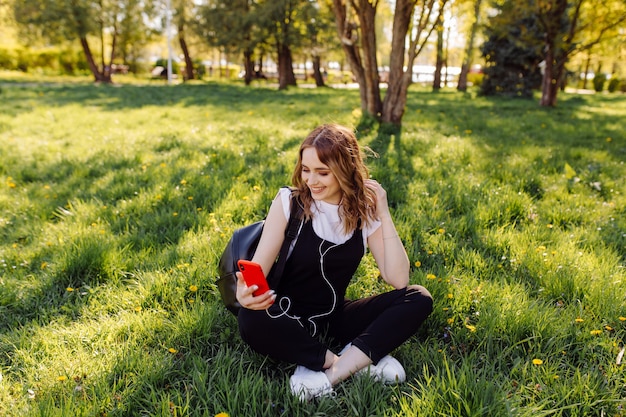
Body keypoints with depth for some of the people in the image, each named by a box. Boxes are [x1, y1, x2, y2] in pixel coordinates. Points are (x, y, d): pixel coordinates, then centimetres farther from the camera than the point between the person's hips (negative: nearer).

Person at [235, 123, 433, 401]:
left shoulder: (364, 210, -5)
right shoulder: (289, 201, -12)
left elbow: (398, 280, -13)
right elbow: (258, 267, -17)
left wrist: (383, 214, -17)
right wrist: (245, 290, -40)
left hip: (335, 319, 3)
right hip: (289, 318, -2)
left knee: (418, 299, -16)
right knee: (252, 321, -36)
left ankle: (330, 375, -26)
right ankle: (361, 362, -21)